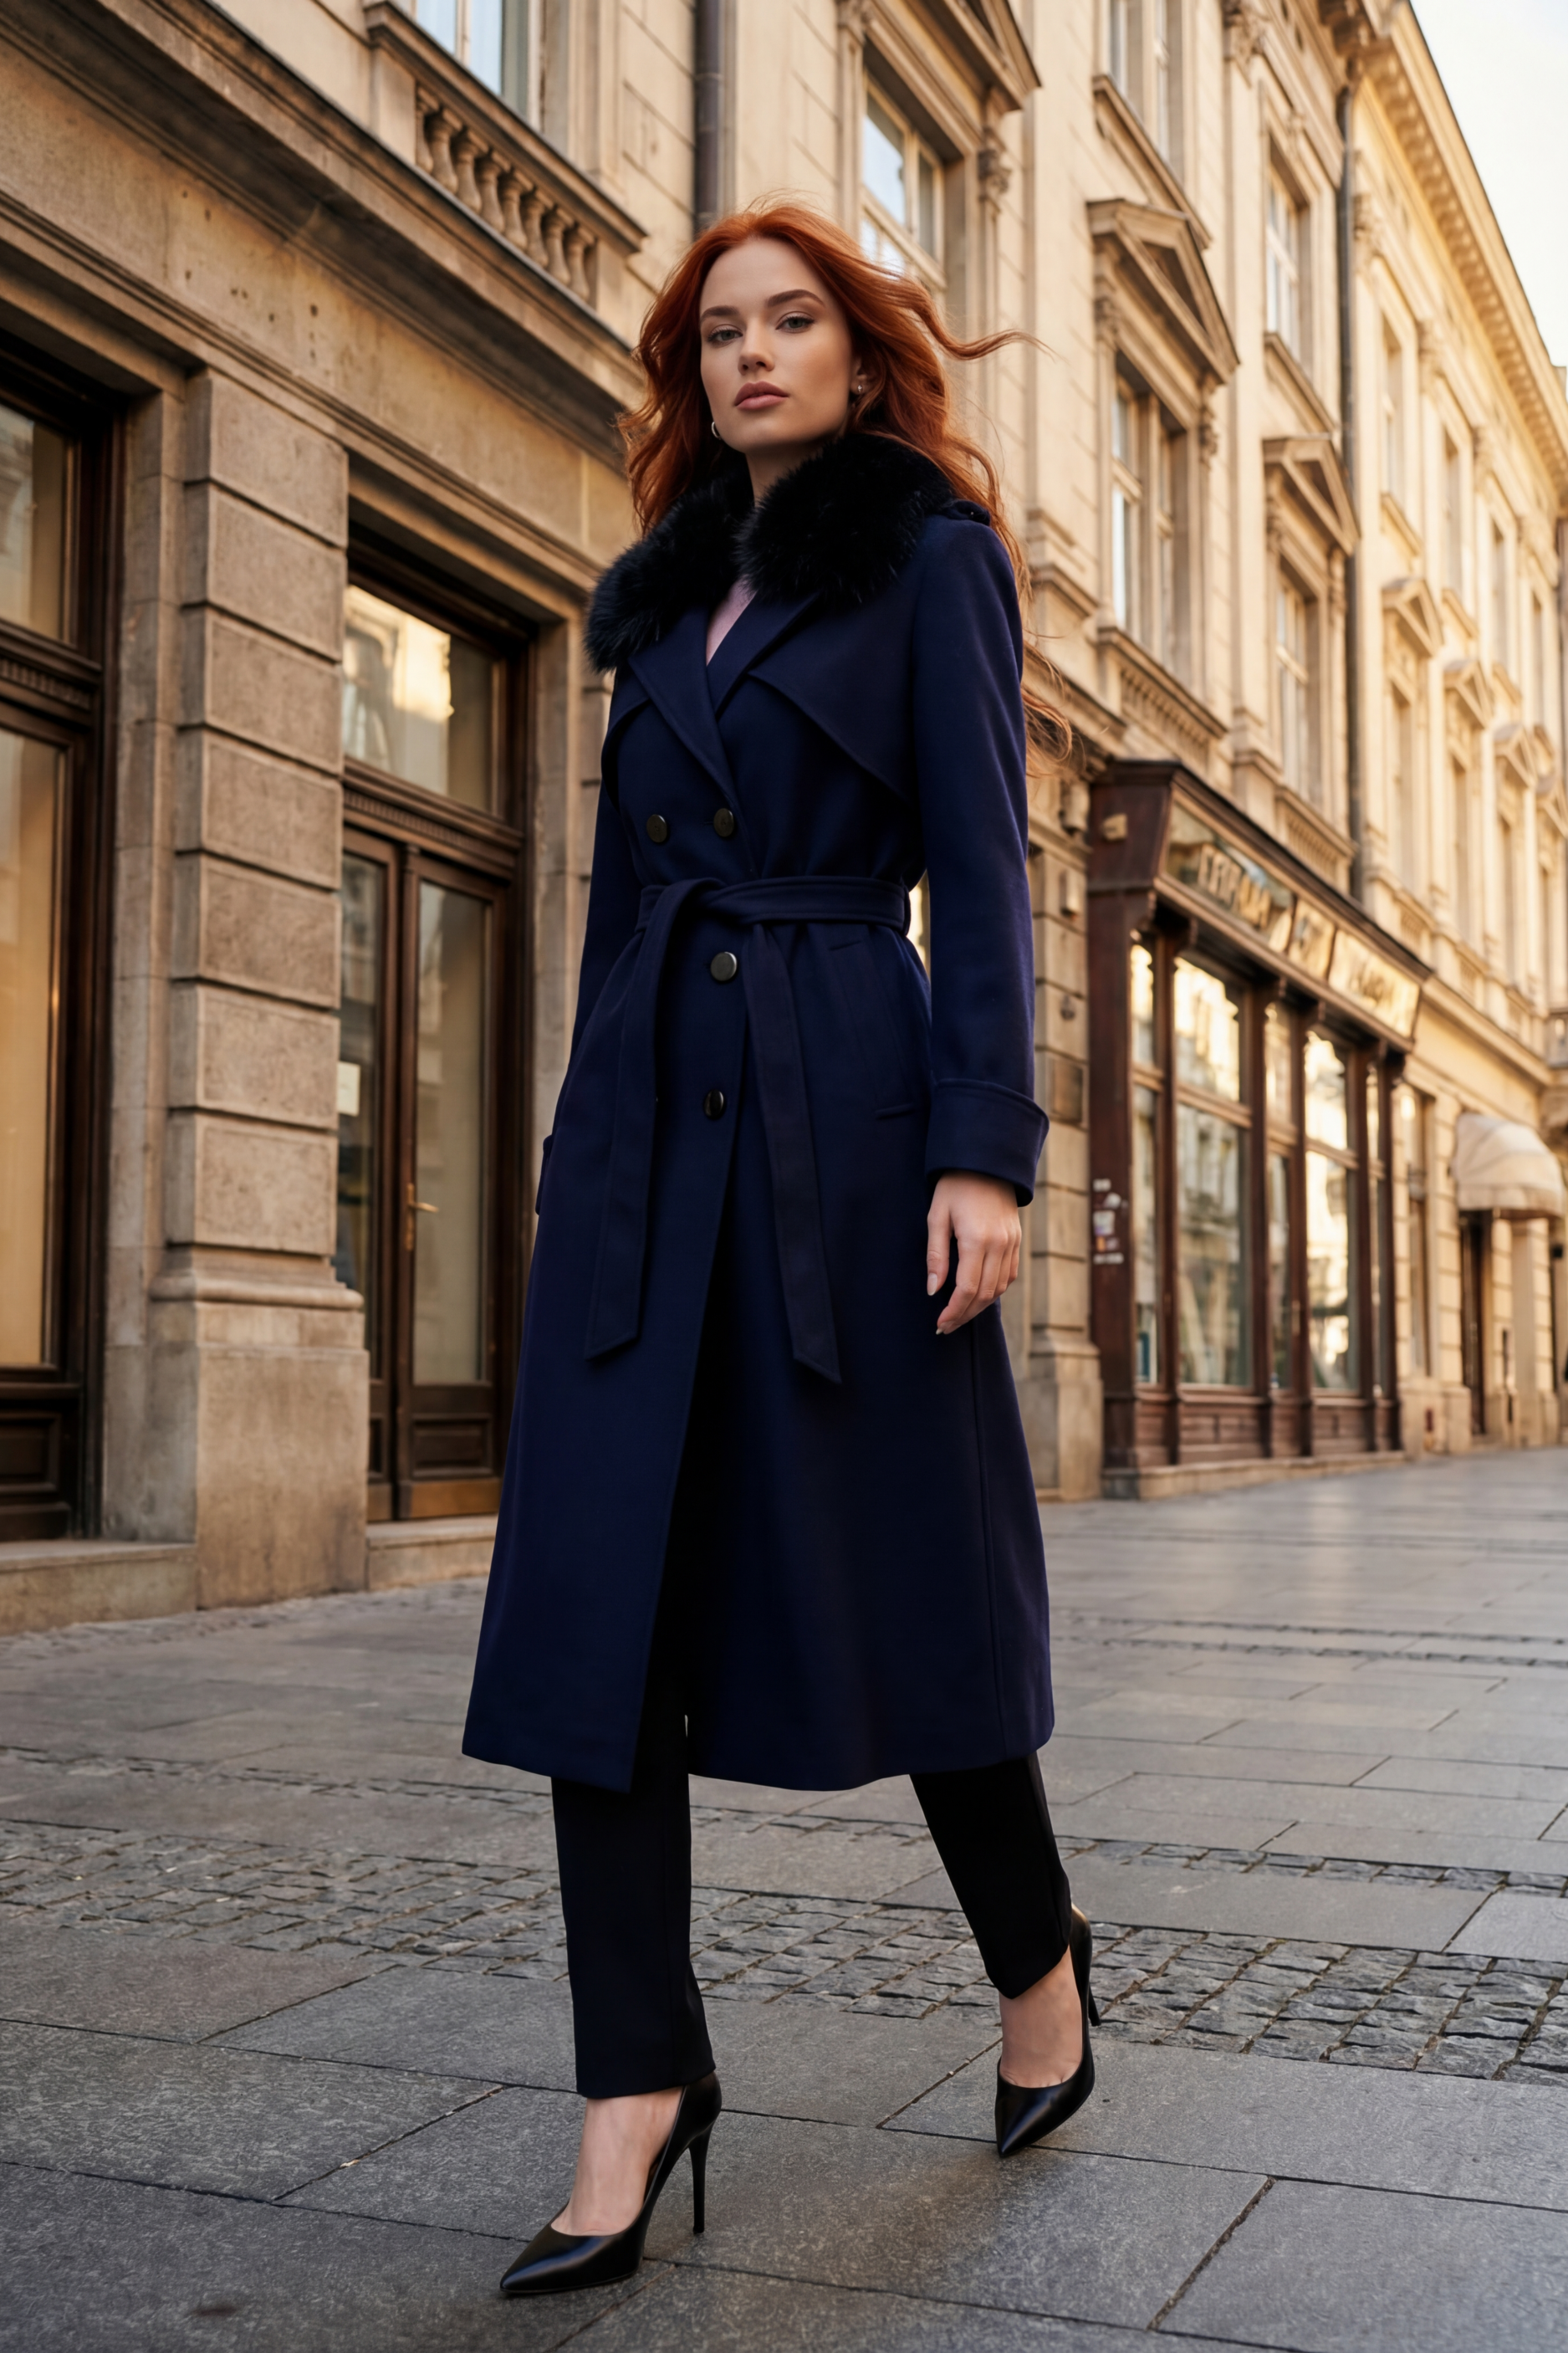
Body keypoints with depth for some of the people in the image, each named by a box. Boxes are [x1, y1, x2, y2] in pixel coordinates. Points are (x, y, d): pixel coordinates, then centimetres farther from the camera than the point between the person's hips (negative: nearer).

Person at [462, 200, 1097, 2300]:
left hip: (844, 1111, -5)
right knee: (600, 1607, -2)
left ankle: (1038, 1962, 29)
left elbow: (981, 866, -5)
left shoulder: (932, 556, 4)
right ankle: (637, 2096, 6)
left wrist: (985, 1149, -14)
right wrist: (590, 1137, 16)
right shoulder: (666, 598, 20)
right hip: (646, 1122, 6)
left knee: (894, 1579, 4)